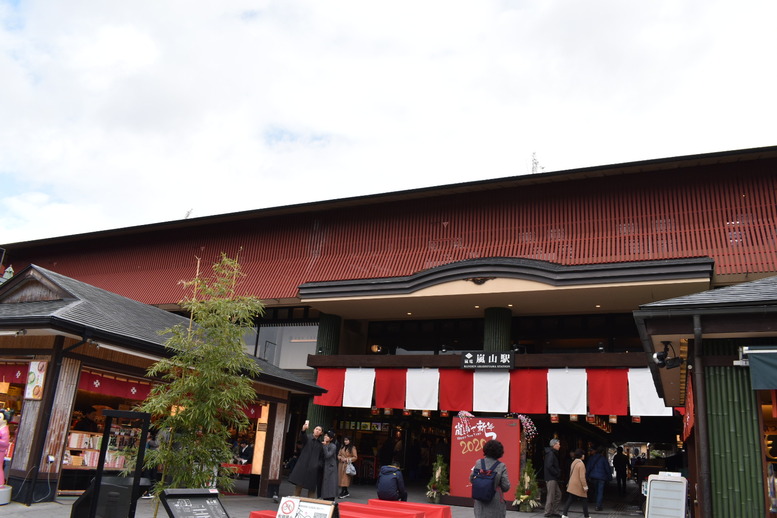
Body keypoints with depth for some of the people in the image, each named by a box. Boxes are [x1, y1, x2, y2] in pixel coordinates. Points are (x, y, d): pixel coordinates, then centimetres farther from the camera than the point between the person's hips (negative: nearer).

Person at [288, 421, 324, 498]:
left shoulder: (321, 443, 11)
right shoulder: (307, 438, 2)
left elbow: (321, 456, 13)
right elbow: (302, 437, -22)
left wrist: (319, 464, -5)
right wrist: (304, 429, -43)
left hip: (313, 468, 2)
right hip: (303, 465, -2)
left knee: (312, 487, 2)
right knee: (298, 484, -3)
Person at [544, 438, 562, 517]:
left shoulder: (552, 453, 17)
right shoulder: (550, 454, -15)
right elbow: (549, 466, -24)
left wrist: (558, 471, 6)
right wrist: (557, 473, -15)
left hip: (553, 478, 10)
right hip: (551, 478, -10)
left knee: (558, 494, 14)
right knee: (551, 496, -4)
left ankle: (556, 511, 20)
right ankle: (548, 512, 4)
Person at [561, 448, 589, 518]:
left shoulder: (573, 462, 10)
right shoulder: (581, 464, -16)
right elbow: (582, 477, -19)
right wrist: (585, 486, -14)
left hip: (572, 485, 8)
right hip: (579, 486, -8)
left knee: (570, 500, 7)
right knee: (585, 500, 7)